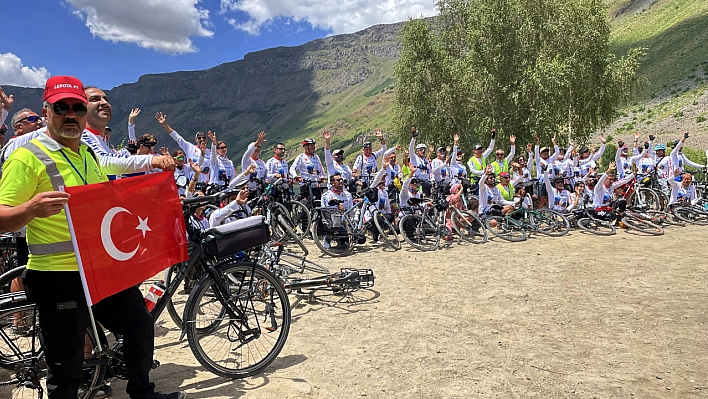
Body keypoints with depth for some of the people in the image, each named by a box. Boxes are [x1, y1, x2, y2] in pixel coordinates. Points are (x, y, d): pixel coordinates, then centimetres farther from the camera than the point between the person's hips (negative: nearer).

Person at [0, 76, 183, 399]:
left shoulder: (91, 155, 14)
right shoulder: (28, 157, -10)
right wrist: (32, 208, -36)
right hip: (57, 277, -7)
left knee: (141, 328, 18)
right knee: (67, 368, 3)